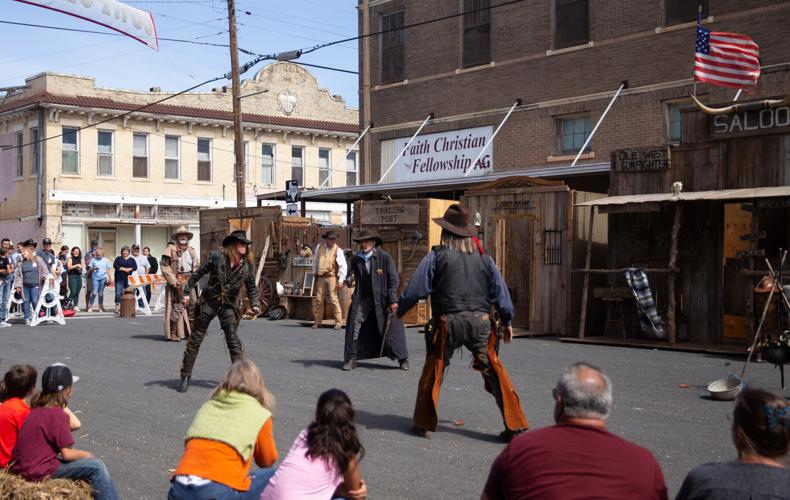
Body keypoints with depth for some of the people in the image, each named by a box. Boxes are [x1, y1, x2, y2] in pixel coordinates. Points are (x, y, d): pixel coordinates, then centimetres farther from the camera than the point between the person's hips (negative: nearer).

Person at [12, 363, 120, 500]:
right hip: (40, 471, -9)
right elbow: (67, 454, -14)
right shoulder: (57, 414, -18)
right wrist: (86, 455, -1)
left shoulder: (38, 408, 8)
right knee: (96, 467, -7)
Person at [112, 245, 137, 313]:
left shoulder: (132, 259, 13)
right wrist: (124, 269, -13)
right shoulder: (118, 258, 7)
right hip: (119, 278, -2)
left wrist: (129, 269, -13)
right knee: (118, 292, -10)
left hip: (128, 278, 2)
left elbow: (135, 267, 4)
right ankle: (117, 306, -8)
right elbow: (115, 266, -6)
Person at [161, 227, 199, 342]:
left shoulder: (191, 250, 17)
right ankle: (172, 333, -5)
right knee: (178, 305, -10)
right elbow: (165, 266, -7)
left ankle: (191, 331, 17)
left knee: (193, 304, 6)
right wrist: (172, 280, -14)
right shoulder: (171, 249, -3)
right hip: (178, 281, -7)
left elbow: (195, 266, 24)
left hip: (190, 280, 7)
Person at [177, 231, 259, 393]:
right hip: (209, 302, -1)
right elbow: (198, 273, 0)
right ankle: (185, 377, 18)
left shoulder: (247, 265, -4)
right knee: (195, 339, 6)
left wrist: (254, 305, -5)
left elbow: (252, 288, 8)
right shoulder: (217, 257, -10)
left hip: (229, 306, 1)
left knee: (234, 341, -7)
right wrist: (187, 292, -1)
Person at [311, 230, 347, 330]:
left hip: (332, 277, -4)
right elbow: (315, 260, 22)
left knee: (333, 299, -10)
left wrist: (341, 280, -13)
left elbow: (343, 266, -8)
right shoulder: (319, 247, 7)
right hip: (320, 277, 4)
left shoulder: (338, 250, -5)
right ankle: (317, 321, 16)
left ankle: (338, 322, -6)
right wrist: (314, 272, 22)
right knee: (318, 299, 6)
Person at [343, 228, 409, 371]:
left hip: (382, 299, -3)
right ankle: (352, 359, 7)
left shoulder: (384, 257, -6)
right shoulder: (356, 260, 5)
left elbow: (394, 279, -5)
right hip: (362, 299, 3)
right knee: (354, 326, -4)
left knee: (391, 328, -1)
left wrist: (393, 300, -11)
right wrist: (350, 279, -9)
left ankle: (403, 359, 12)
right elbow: (354, 276, 16)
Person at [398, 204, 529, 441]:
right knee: (494, 371, 6)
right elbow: (499, 291, 13)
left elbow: (416, 289, -1)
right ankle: (515, 425, 4)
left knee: (433, 372, 13)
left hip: (448, 322, -2)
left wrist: (398, 312, 12)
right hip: (480, 321, 2)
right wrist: (506, 322, 24)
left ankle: (424, 423, 19)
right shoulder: (482, 257, 10)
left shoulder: (437, 255, 0)